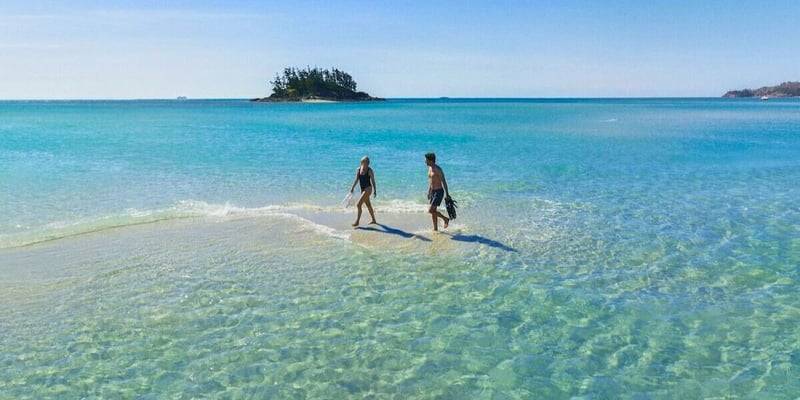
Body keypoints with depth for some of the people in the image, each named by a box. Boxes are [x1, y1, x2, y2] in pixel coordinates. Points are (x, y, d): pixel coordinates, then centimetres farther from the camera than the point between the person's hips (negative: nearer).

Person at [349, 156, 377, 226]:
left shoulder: (369, 171, -12)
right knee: (368, 205, 18)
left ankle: (357, 221, -8)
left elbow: (373, 181, -8)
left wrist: (375, 191, -7)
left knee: (358, 204, -14)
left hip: (368, 189, -7)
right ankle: (373, 220, 32)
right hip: (362, 189, 7)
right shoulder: (358, 169, 4)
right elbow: (356, 179, 11)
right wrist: (352, 188, 5)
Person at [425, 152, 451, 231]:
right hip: (433, 192, 9)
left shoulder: (438, 169, -18)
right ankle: (435, 229, 20)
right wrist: (429, 192, 22)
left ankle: (446, 219, 6)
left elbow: (443, 181, -17)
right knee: (433, 211, 11)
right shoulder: (430, 168, 9)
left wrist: (447, 194, -17)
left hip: (439, 192, -9)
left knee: (431, 210, -12)